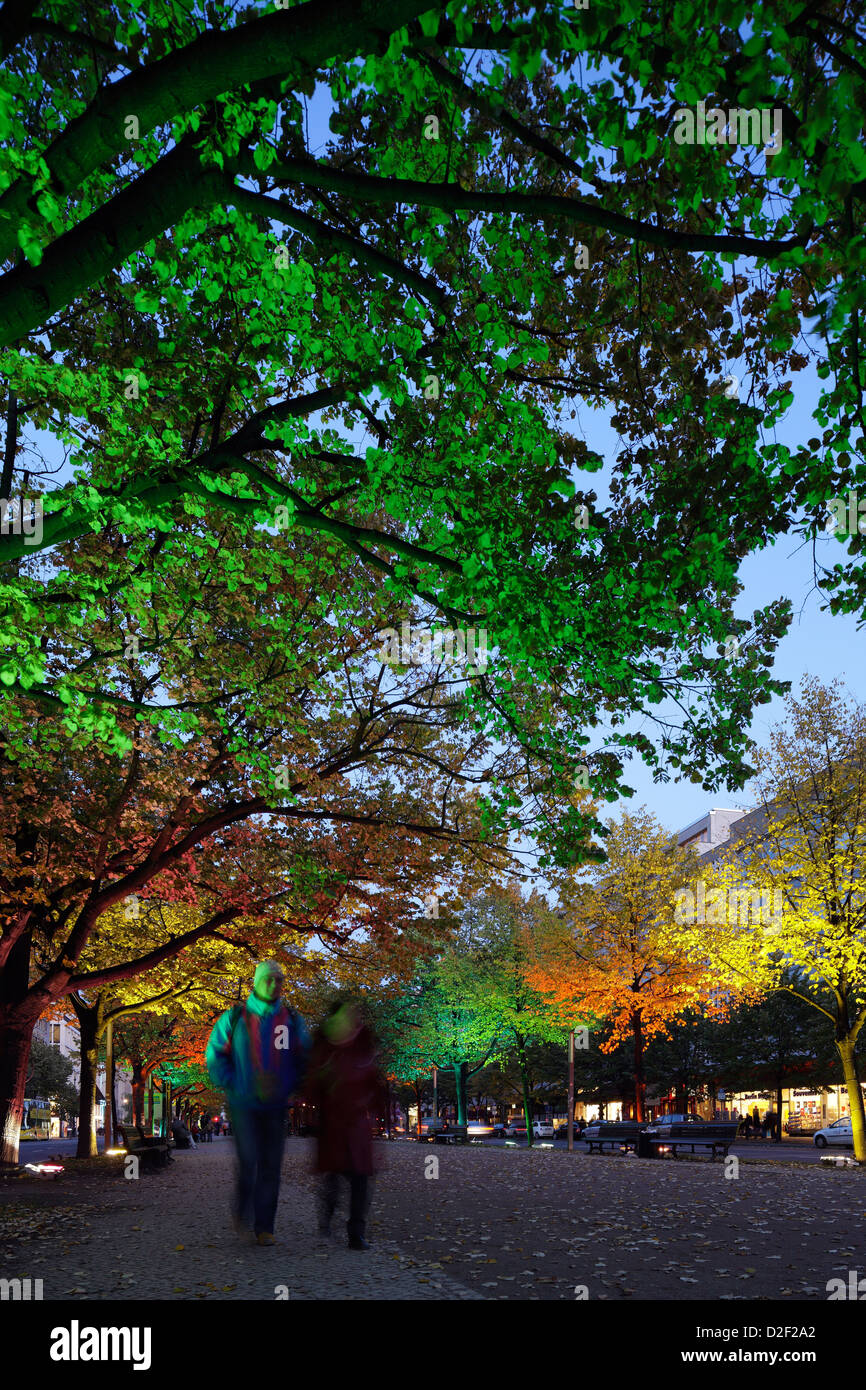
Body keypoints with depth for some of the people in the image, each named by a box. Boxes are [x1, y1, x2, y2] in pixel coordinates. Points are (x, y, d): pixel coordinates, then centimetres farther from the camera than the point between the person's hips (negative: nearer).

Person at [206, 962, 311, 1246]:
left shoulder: (292, 1020, 5)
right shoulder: (234, 1018, -2)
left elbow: (304, 1059, 14)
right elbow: (214, 1055, 4)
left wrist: (291, 1088, 0)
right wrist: (232, 1086, -5)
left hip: (275, 1105, 2)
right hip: (243, 1104, -2)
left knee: (270, 1166, 3)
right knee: (248, 1160, -13)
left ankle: (264, 1227, 15)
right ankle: (241, 1211, 14)